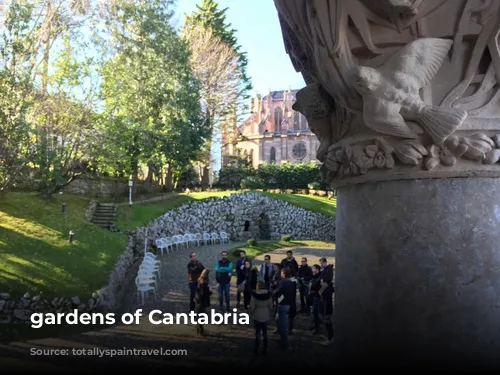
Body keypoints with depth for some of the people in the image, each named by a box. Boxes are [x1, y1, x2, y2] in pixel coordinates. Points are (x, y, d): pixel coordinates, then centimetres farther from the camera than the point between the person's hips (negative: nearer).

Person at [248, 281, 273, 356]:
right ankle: (265, 350, 18)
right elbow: (271, 306, 0)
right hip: (265, 317, 2)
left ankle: (257, 350, 10)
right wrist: (269, 315, 13)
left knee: (257, 333, 6)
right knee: (265, 332, 12)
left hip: (257, 317, -2)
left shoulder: (254, 295, -14)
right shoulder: (268, 295, -5)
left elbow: (251, 306, -12)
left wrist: (250, 313, 6)